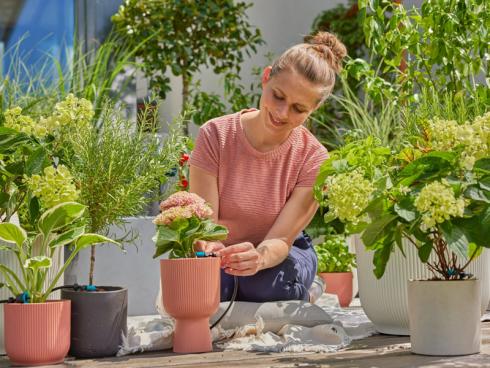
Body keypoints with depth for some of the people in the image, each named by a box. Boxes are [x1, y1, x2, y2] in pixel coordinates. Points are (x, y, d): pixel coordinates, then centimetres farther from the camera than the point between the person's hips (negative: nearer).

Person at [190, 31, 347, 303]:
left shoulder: (313, 159, -18)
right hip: (219, 258, 0)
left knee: (265, 282, -36)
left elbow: (281, 240, -23)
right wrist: (209, 248, -47)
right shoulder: (216, 135, -18)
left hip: (283, 257, 0)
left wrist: (260, 257, -49)